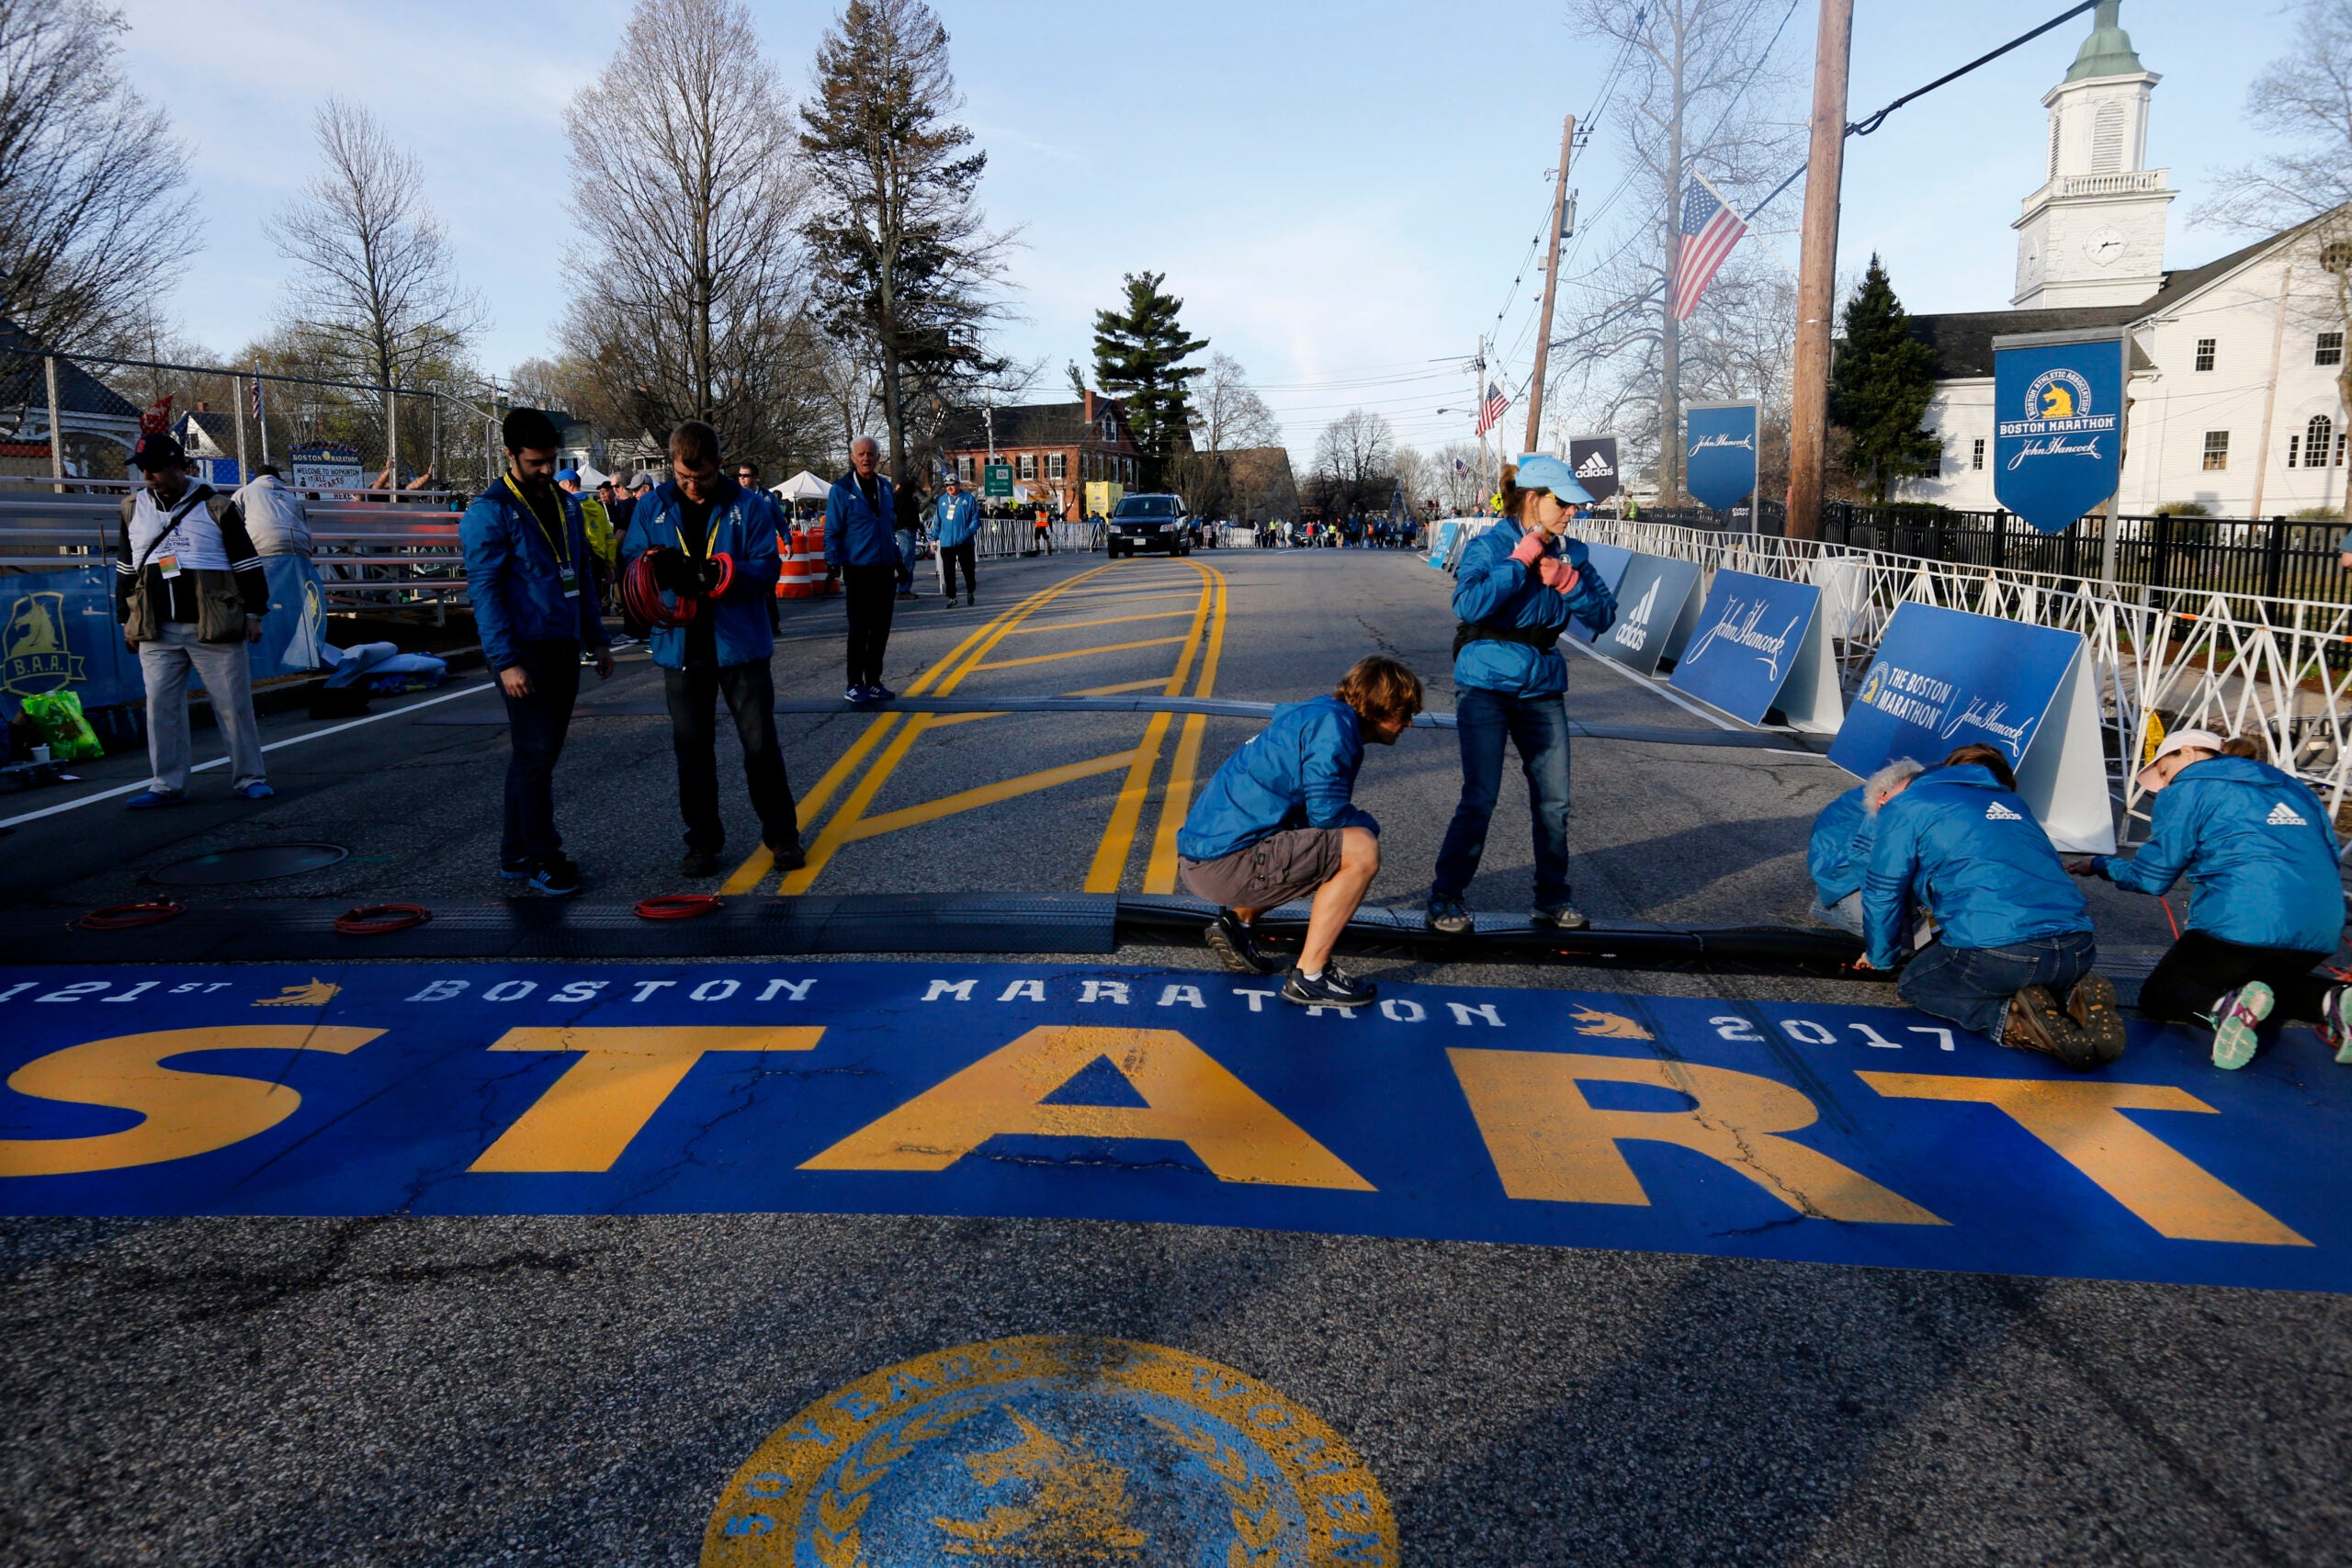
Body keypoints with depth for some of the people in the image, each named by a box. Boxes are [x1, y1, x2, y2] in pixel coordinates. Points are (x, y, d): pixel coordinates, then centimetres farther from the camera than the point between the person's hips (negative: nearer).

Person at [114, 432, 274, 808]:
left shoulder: (216, 507, 0)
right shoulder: (134, 509, 12)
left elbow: (247, 563, 2)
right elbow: (126, 569, 19)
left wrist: (254, 612, -1)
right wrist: (127, 621, 16)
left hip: (214, 628, -4)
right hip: (156, 633, 4)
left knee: (234, 705, 0)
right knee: (161, 707, 4)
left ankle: (249, 778, 10)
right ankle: (168, 785, 12)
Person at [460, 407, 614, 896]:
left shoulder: (566, 505, 14)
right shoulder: (490, 511, -8)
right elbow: (484, 590, -13)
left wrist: (596, 639, 16)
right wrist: (505, 661, -19)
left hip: (564, 649, 7)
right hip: (526, 652, -7)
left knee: (541, 754, 11)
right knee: (535, 755, -5)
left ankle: (517, 854, 20)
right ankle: (542, 859, 3)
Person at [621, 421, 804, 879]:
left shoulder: (749, 505, -4)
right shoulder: (654, 507, 4)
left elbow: (766, 568, -10)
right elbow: (629, 563, 3)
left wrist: (710, 572, -26)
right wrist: (658, 567, -20)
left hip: (741, 646, -2)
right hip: (681, 648, 3)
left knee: (761, 744, 4)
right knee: (692, 749, 10)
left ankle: (782, 834, 17)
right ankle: (703, 841, 22)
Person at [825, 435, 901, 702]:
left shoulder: (885, 486, 11)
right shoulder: (842, 489, -6)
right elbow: (832, 530, -6)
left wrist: (897, 558, 18)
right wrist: (832, 562, -13)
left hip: (884, 568, 5)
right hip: (858, 568, -5)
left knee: (881, 628, 8)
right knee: (860, 628, -2)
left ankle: (874, 682, 18)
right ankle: (855, 685, 6)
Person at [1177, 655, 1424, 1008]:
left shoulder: (1314, 715, 19)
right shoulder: (1333, 722, -10)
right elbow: (1327, 813, -16)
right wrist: (1369, 825, 3)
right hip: (1226, 864, -10)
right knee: (1361, 850, -14)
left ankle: (1238, 922, 19)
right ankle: (1310, 977, -7)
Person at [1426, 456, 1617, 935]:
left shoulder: (1569, 553, 7)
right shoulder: (1490, 546, -8)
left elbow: (1604, 615, 4)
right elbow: (1469, 604, -25)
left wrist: (1568, 582, -12)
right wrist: (1521, 560, -20)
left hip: (1542, 688, 5)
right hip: (1486, 684, -5)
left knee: (1554, 801, 5)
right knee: (1479, 799, -8)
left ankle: (1553, 900, 21)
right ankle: (1445, 899, 5)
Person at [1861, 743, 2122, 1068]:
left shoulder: (1905, 807, 12)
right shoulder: (2011, 801, 30)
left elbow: (1883, 891, 9)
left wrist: (1881, 958, 28)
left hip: (1997, 952, -6)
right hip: (2078, 949, 6)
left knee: (1914, 983, 21)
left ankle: (2012, 1019, -6)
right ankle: (2078, 993, 4)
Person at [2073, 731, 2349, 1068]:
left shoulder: (2186, 789, 7)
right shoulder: (2291, 786, 26)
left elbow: (2150, 877, 7)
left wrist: (2100, 864, 25)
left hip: (2243, 924, -6)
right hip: (2322, 931, 6)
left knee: (2159, 993, 11)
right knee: (2264, 981, 33)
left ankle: (2223, 1008, -23)